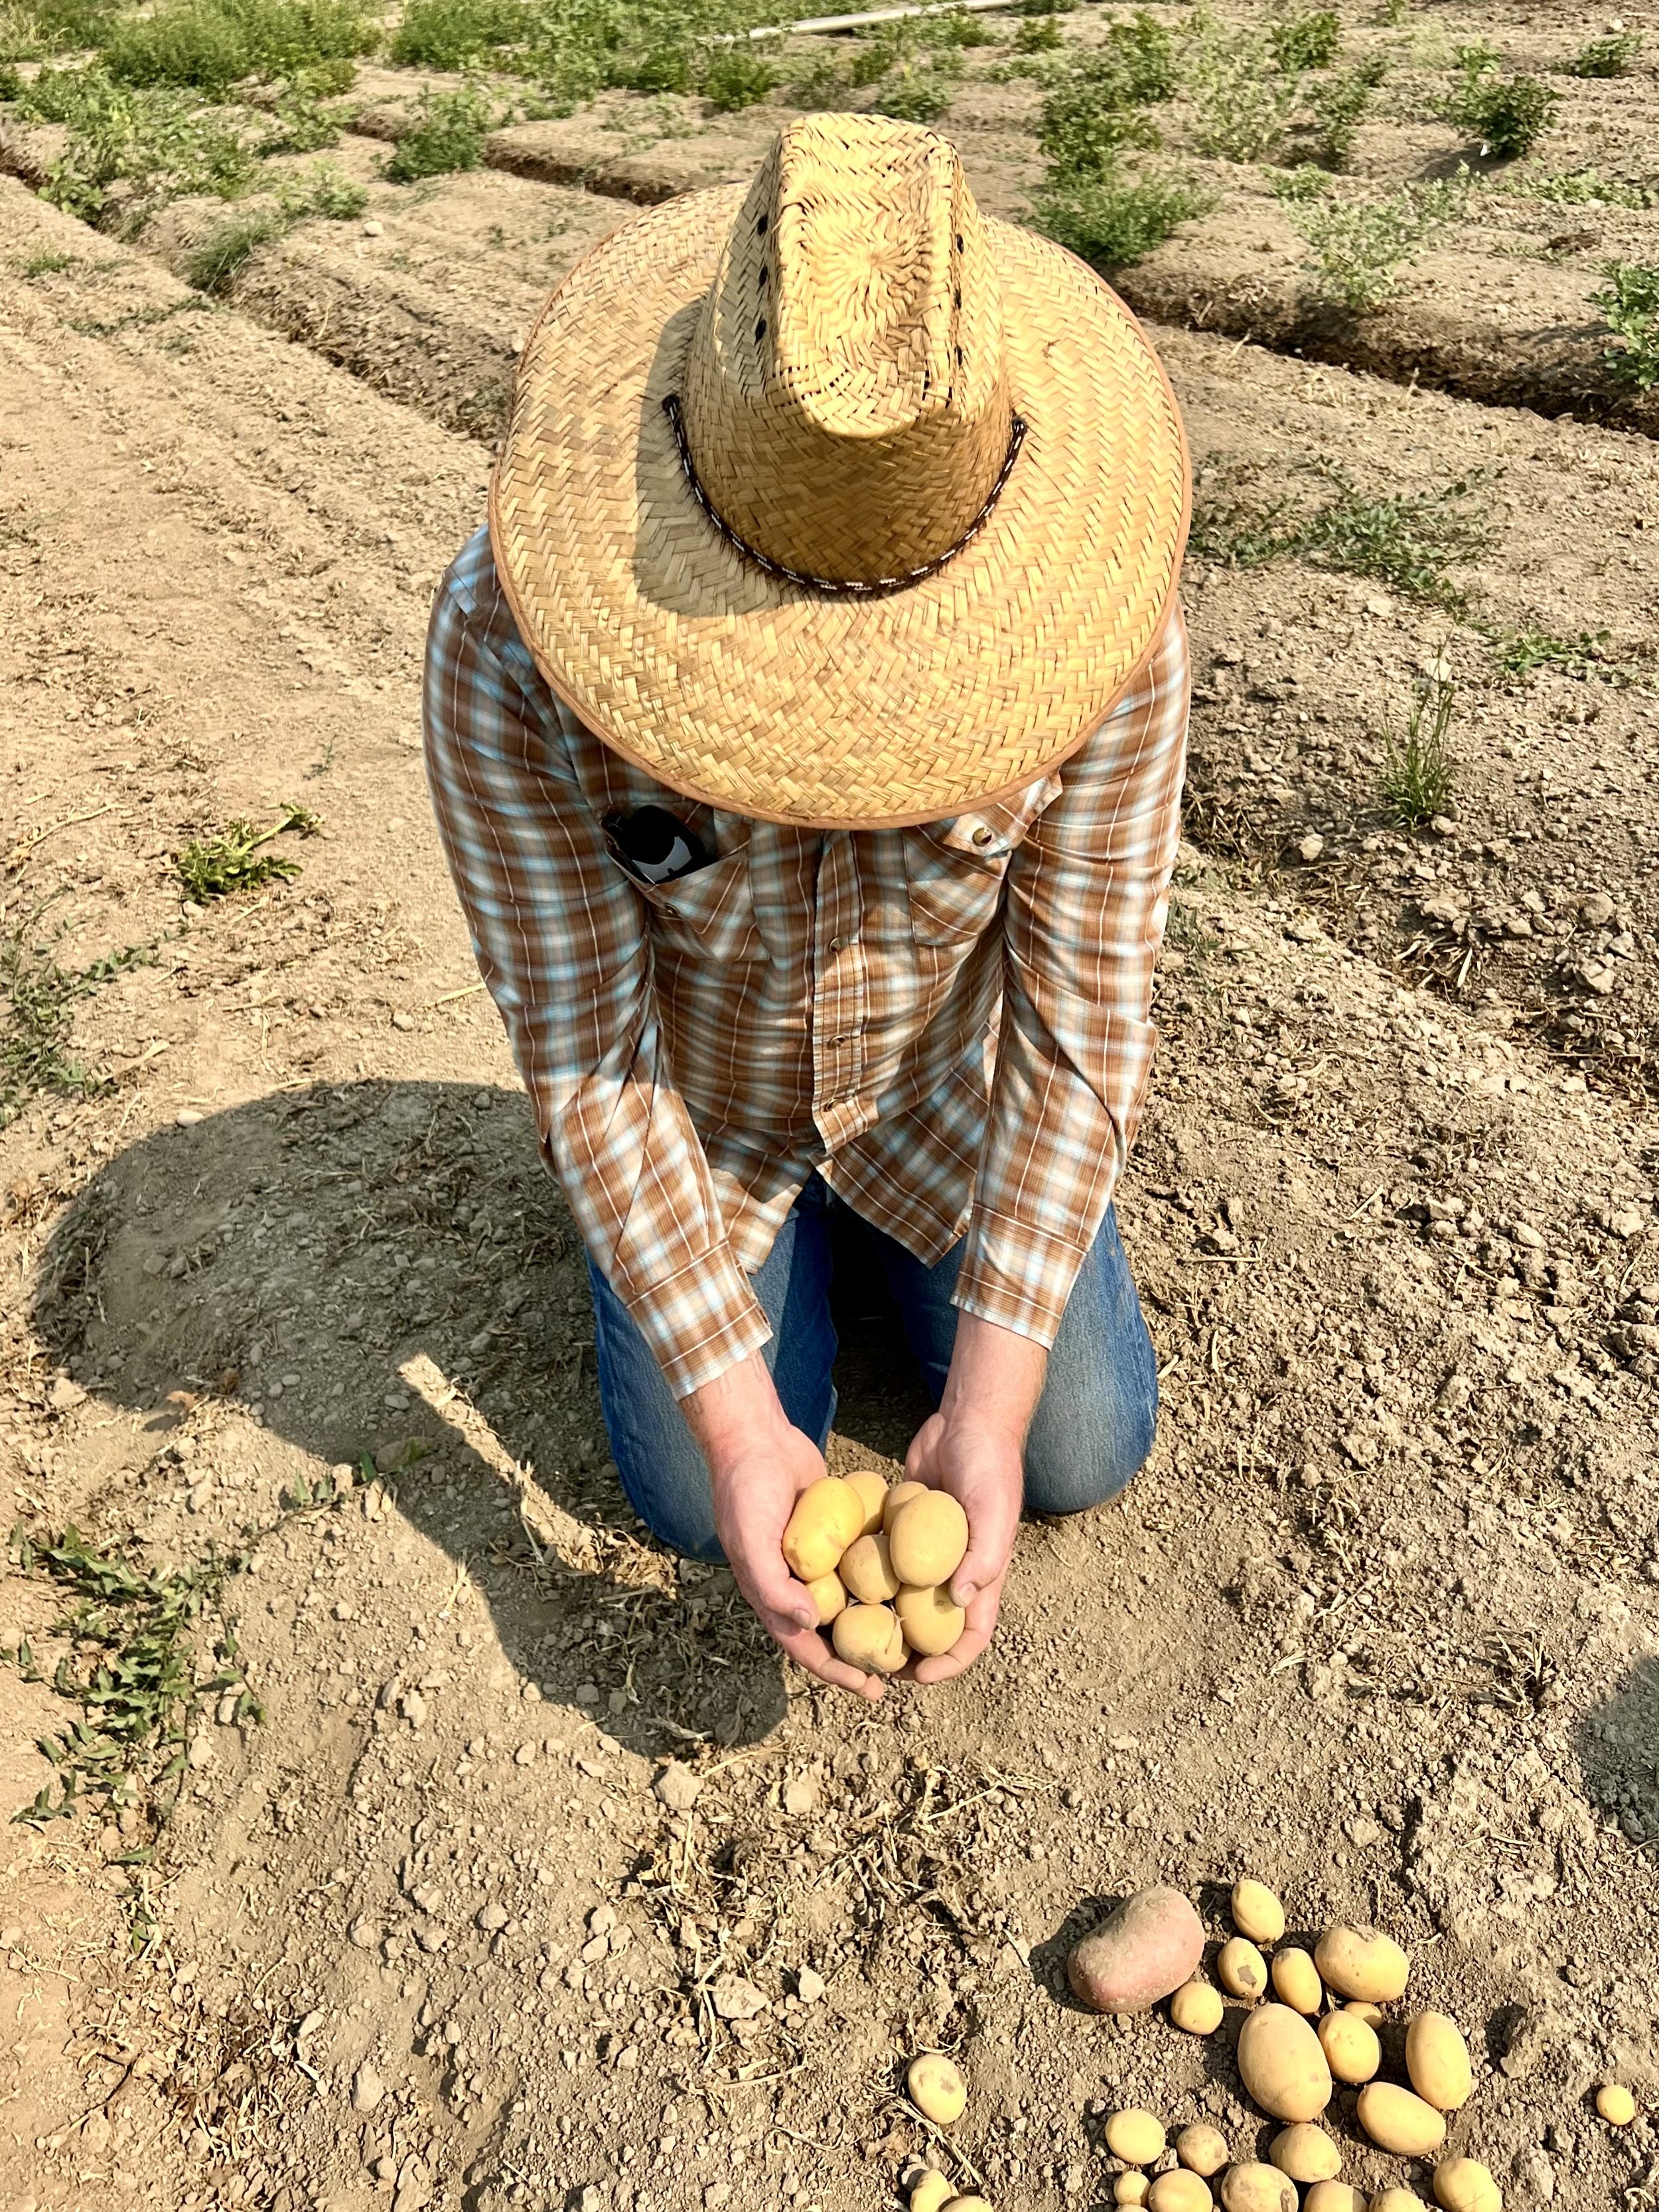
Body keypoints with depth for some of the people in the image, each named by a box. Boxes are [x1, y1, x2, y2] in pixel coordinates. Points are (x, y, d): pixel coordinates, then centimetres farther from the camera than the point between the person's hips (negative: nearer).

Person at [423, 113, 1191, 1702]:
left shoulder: (1100, 627, -31)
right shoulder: (509, 639, -33)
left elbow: (1087, 1030, -23)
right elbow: (580, 1051, -26)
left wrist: (990, 1405, -28)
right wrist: (735, 1419, -27)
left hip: (946, 1083, 1)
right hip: (695, 1099, 0)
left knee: (1083, 1454, 6)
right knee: (696, 1505, 3)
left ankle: (881, 1240, 34)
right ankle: (785, 1248, 33)